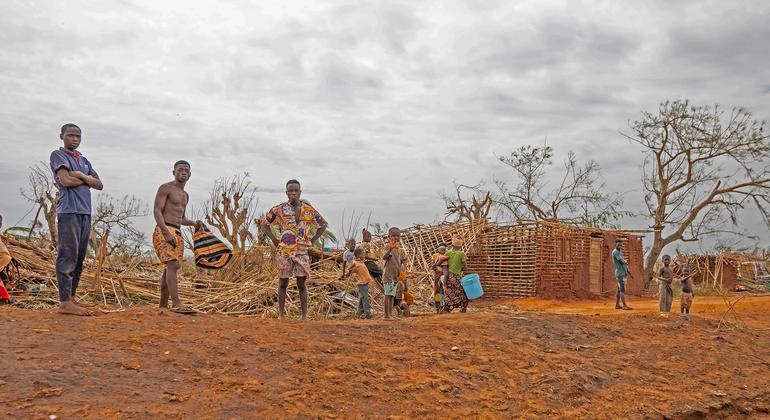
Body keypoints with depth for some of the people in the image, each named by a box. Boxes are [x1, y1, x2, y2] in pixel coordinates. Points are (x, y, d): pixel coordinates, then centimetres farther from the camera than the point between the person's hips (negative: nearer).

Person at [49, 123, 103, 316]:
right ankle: (65, 302, -11)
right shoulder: (58, 155, 3)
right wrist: (87, 179, 3)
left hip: (85, 212, 7)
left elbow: (99, 185, 12)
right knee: (68, 257, -10)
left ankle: (71, 298, 12)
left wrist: (81, 176, -4)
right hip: (69, 211, -7)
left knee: (79, 258, 7)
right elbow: (65, 180, -12)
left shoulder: (84, 160, 23)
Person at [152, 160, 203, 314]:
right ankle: (176, 304, -28)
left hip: (177, 233, 8)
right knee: (173, 265, -21)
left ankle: (163, 305, 13)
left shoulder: (185, 195, 22)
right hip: (163, 231, -8)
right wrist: (166, 233, -24)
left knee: (170, 269, 8)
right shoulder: (165, 188, -2)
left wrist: (194, 223, 8)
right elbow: (157, 211, -12)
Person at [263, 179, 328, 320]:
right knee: (283, 283, 6)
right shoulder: (279, 209, 1)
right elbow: (265, 224, 13)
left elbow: (323, 224, 13)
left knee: (301, 283, 1)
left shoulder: (308, 209, 3)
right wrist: (274, 239, 3)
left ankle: (304, 316, 6)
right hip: (284, 251, 0)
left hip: (301, 251, 0)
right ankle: (281, 315, 15)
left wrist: (312, 240, 5)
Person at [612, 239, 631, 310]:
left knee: (619, 290, 10)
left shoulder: (620, 252, 20)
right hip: (620, 273, -10)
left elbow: (624, 263, 19)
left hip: (623, 273, 10)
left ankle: (617, 305, 14)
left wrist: (628, 271, 13)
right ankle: (624, 306, -12)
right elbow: (622, 261, -19)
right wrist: (626, 263, 3)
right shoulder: (615, 252, -11)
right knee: (622, 290, -11)